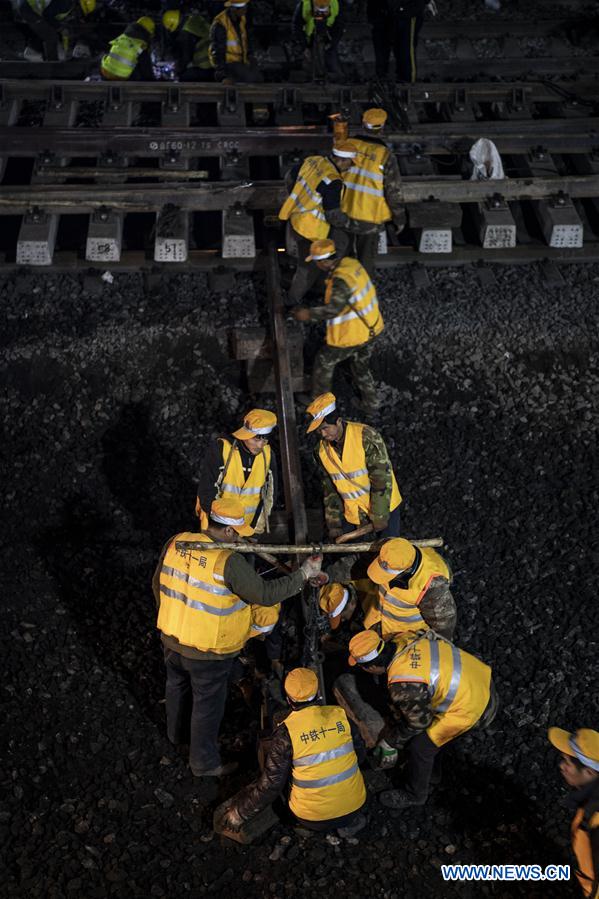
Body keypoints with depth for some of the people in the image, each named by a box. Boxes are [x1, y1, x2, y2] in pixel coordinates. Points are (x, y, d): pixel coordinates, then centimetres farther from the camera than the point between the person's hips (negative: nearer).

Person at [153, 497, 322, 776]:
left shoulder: (176, 543, -11)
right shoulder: (228, 562, -30)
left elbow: (158, 584, 3)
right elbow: (265, 594, -24)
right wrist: (304, 573, -15)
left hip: (172, 636, 7)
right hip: (208, 651, -6)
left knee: (178, 685, 31)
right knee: (207, 704, 15)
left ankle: (178, 732, 58)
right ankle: (204, 763, 34)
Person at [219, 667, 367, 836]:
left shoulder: (286, 732, -16)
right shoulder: (340, 715, -6)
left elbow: (271, 784, -11)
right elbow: (360, 754, 9)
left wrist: (239, 813, 2)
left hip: (314, 819, -3)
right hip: (354, 805, 3)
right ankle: (350, 821, 14)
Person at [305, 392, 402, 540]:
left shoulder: (366, 436, -23)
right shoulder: (321, 451, -5)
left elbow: (382, 478, -23)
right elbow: (330, 488, 5)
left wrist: (379, 516, -22)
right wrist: (334, 522, 2)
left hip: (384, 506, -4)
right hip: (352, 512, 5)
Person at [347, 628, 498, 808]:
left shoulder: (404, 685, -29)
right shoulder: (404, 639, -7)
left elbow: (419, 722, -13)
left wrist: (391, 742, 6)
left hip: (472, 707, -8)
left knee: (420, 747, 7)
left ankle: (414, 795, 32)